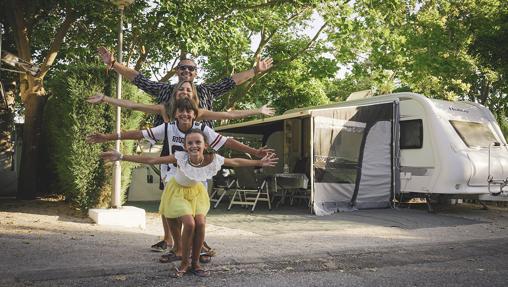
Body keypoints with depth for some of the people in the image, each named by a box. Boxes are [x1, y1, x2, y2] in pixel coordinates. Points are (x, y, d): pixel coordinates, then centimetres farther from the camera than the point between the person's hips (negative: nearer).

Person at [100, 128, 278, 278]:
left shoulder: (213, 159, -28)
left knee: (200, 223, -14)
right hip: (178, 191, -3)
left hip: (196, 191, 3)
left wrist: (259, 163, -10)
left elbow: (236, 162, -13)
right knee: (189, 224, -19)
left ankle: (195, 263, 7)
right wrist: (121, 157, -40)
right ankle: (184, 263, 2)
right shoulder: (181, 157, -34)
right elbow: (150, 160, -34)